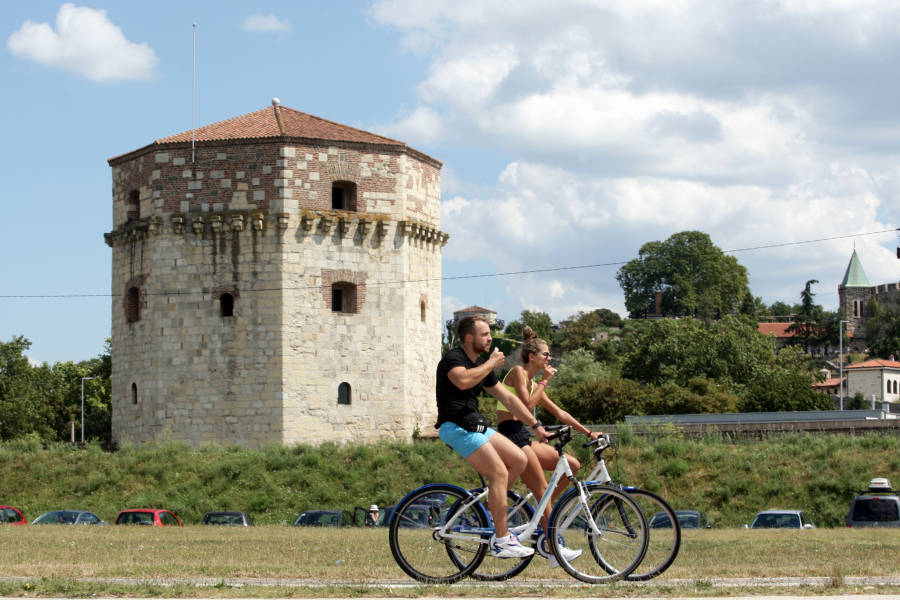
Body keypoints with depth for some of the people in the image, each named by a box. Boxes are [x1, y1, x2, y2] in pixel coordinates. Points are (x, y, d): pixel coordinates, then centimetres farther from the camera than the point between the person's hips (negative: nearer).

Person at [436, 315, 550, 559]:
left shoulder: (482, 366, 19)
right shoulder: (453, 359, -8)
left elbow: (508, 398, 22)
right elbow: (463, 380, -31)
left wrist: (535, 425, 19)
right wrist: (491, 363, -18)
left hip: (476, 426, 9)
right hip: (456, 427, -9)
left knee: (519, 459, -3)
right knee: (499, 472, -17)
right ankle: (501, 540, -16)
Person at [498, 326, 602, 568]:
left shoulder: (533, 383, 20)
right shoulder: (518, 372, -6)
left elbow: (559, 413, 23)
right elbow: (527, 405, -18)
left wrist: (588, 432, 21)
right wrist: (544, 381, -8)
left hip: (522, 437, 9)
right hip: (511, 435, -9)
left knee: (573, 465, 3)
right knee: (542, 489, -11)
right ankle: (555, 551, -10)